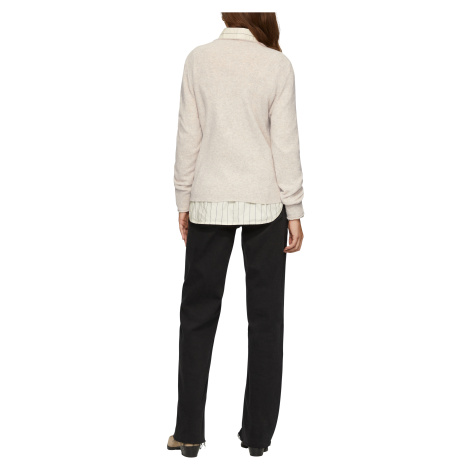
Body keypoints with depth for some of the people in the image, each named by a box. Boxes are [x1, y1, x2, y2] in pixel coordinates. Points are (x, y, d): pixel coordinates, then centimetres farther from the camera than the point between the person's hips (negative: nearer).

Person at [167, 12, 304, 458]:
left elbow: (188, 136, 0)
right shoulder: (277, 64, -4)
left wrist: (184, 201, 9)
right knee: (265, 316, 7)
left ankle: (189, 430, 11)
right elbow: (285, 142, -4)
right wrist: (294, 211, 2)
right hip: (265, 202, -1)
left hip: (210, 202, 1)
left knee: (198, 312, 9)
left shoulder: (198, 59, -1)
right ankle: (258, 432, 12)